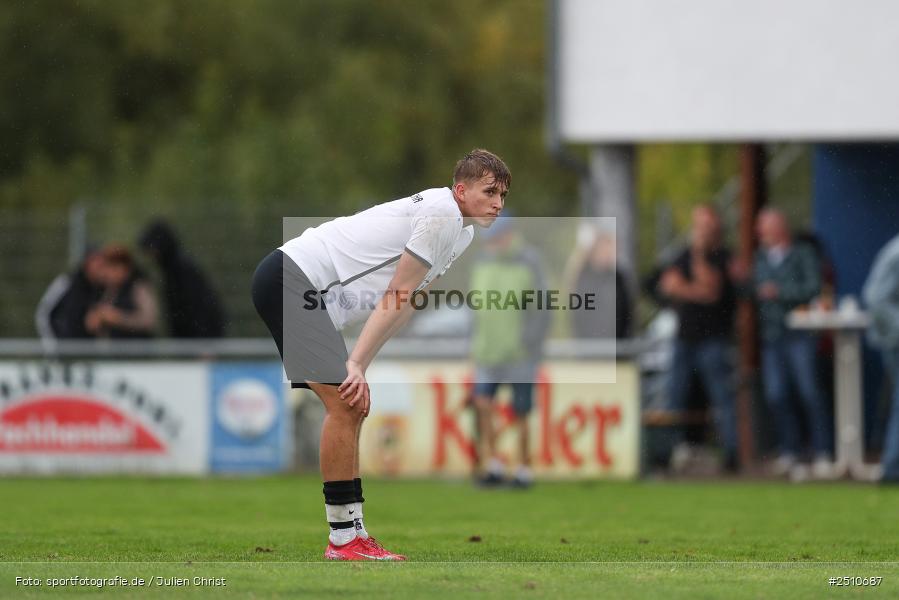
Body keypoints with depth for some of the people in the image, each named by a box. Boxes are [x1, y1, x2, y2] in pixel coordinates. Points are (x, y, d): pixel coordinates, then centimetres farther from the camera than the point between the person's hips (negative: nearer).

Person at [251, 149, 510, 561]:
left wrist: (358, 366, 0)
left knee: (351, 407, 11)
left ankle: (351, 533, 13)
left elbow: (402, 305, 10)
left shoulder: (462, 233, 16)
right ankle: (342, 538, -13)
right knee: (344, 403, -16)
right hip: (290, 279, -11)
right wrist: (357, 365, -15)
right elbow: (395, 297, -16)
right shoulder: (443, 214, -15)